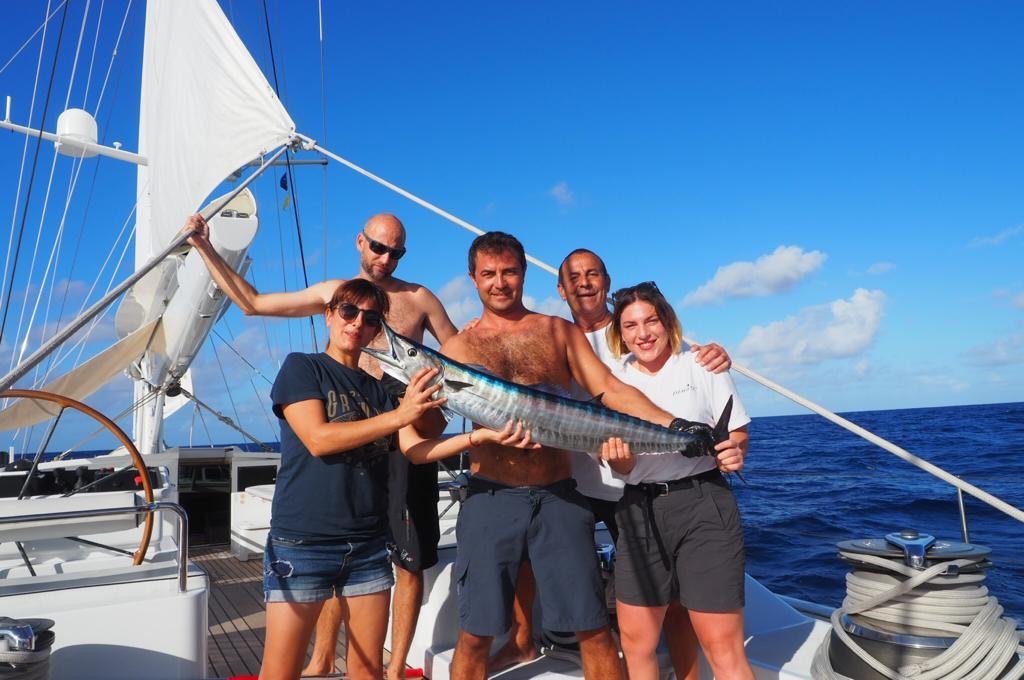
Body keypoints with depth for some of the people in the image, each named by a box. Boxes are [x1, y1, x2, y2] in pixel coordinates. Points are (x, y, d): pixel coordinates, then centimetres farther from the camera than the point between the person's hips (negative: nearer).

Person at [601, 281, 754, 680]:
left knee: (723, 648, -4)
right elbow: (623, 467, 8)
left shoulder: (700, 366, 0)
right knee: (635, 641, 9)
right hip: (640, 511, 4)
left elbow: (738, 434, 3)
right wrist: (618, 458, -16)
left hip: (703, 504, -3)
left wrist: (734, 452, -20)